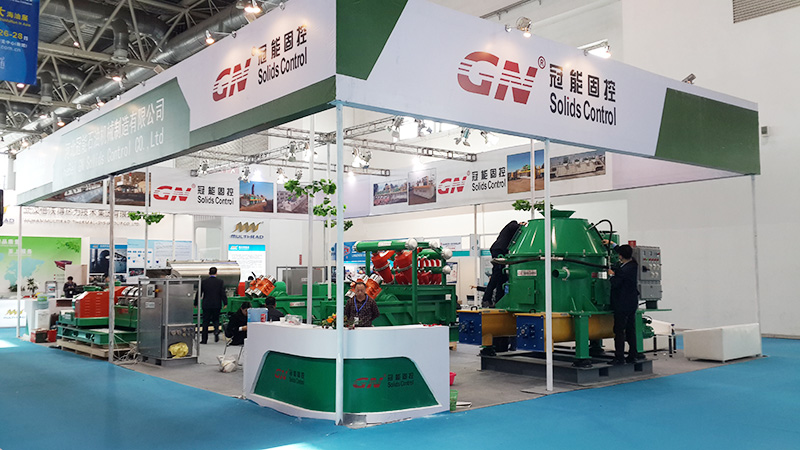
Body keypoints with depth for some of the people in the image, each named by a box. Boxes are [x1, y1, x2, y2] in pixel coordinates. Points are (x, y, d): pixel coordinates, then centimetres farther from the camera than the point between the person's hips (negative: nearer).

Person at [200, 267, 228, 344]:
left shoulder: (204, 282, 0)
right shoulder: (220, 282, -2)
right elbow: (223, 293, -7)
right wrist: (225, 303, -4)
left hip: (206, 305, 0)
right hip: (217, 305, 0)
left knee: (205, 321, 7)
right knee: (216, 319, 17)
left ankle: (204, 340, 7)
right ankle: (216, 330, -14)